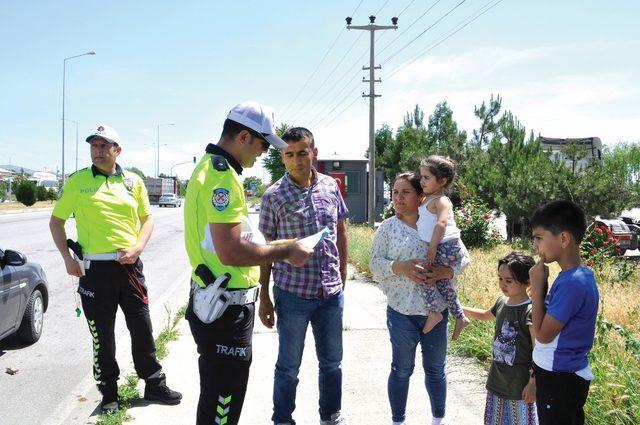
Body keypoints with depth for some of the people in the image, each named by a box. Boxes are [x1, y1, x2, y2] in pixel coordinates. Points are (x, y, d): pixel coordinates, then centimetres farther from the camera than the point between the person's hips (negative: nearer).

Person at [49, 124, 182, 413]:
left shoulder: (133, 182, 6)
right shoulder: (77, 181, 1)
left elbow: (147, 218, 13)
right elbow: (56, 221, 6)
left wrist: (138, 247, -5)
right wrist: (67, 258, -4)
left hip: (129, 265, 2)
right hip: (94, 268, -2)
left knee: (142, 329, 10)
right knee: (102, 334, 8)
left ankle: (154, 384, 26)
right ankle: (108, 393, 24)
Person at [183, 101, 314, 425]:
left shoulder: (210, 167, 12)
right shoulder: (223, 176, -21)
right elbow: (231, 252, -28)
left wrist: (275, 247, 15)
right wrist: (286, 252, -16)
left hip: (217, 303, 11)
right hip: (226, 309, -11)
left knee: (221, 396, 24)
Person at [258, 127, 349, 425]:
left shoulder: (330, 186, 1)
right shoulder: (274, 196, -9)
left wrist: (343, 274, 12)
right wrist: (264, 298, -5)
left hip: (331, 291, 4)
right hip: (292, 293, -4)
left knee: (332, 361, 18)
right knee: (289, 366, 10)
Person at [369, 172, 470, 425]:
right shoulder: (387, 228, -1)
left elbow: (463, 256, 2)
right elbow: (375, 264, -5)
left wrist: (447, 271, -17)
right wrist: (401, 267, -22)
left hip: (436, 311, 2)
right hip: (401, 311, -1)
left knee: (435, 369, 17)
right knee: (402, 369, 12)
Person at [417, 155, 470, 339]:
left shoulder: (440, 201, -14)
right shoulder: (426, 200, 15)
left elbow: (441, 224, -27)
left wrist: (432, 248, -27)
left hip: (447, 246, -10)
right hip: (442, 248, 10)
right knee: (442, 281, 16)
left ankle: (434, 314, -7)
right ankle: (460, 317, 27)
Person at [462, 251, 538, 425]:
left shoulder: (530, 310, -20)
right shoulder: (501, 302, 3)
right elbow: (485, 315, 27)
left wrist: (533, 383, -21)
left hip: (519, 383, -7)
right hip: (497, 378, 8)